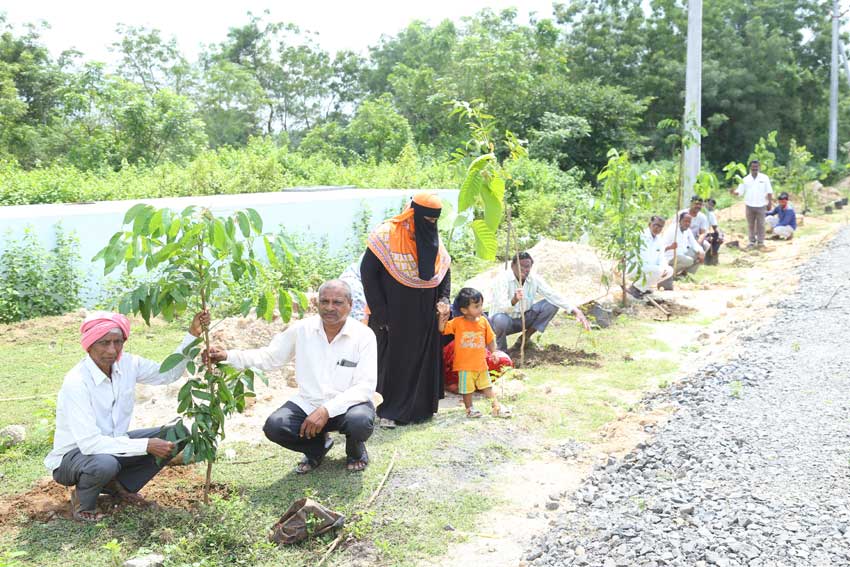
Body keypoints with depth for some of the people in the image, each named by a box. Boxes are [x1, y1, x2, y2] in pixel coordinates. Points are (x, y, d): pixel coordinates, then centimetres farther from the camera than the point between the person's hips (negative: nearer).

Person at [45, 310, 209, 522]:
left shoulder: (127, 364, -9)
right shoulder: (76, 383, -28)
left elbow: (168, 373, 4)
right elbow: (89, 443, -32)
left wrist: (193, 335, -8)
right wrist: (145, 445, -32)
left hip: (112, 444, 7)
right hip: (74, 454, -6)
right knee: (105, 463, -39)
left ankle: (120, 485, 7)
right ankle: (83, 500, -4)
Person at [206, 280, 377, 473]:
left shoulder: (364, 335, -13)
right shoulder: (302, 329, -4)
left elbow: (365, 386, -19)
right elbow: (269, 357, 3)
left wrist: (327, 410, -30)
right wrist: (228, 356, -11)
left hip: (348, 404, -3)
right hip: (308, 404, 3)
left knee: (360, 421, -35)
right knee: (274, 426, -22)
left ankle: (355, 449, 5)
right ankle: (318, 445, 11)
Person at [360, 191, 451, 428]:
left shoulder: (433, 238, 5)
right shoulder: (386, 234, -13)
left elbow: (445, 269, 17)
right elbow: (368, 271, -12)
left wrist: (443, 298, 1)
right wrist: (379, 311, -16)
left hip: (424, 316, 6)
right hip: (394, 314, -6)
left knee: (423, 358, 10)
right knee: (393, 359, 0)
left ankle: (420, 406, 24)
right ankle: (387, 411, 11)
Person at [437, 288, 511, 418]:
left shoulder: (483, 321, -1)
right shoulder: (457, 322, -12)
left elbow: (490, 339, 8)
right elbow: (442, 329, -16)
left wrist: (494, 352, 2)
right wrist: (443, 316, -28)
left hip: (481, 363, 3)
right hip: (465, 365, -3)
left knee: (487, 386, 14)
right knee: (467, 389, 8)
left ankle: (496, 407, 21)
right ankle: (469, 409, 25)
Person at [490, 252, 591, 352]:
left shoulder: (534, 279, -9)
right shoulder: (503, 278, -24)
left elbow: (553, 295, -15)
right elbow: (501, 308, -34)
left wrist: (576, 311, -28)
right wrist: (514, 300, -57)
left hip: (523, 319, 5)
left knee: (551, 304, -13)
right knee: (501, 320, -41)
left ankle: (525, 338, 1)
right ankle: (501, 350, -7)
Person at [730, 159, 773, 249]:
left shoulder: (764, 178, 2)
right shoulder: (745, 179, 4)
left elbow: (769, 192, 5)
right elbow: (740, 191, -1)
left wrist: (770, 203, 1)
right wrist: (733, 192, -22)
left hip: (761, 205, -1)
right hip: (749, 205, 1)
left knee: (760, 224, 1)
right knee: (751, 225, 7)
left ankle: (760, 241, 7)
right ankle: (752, 241, 15)